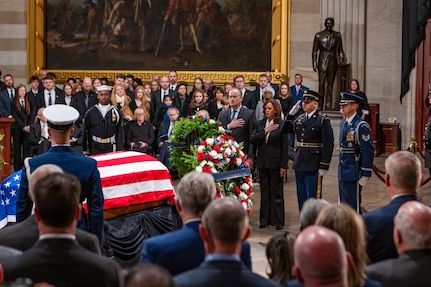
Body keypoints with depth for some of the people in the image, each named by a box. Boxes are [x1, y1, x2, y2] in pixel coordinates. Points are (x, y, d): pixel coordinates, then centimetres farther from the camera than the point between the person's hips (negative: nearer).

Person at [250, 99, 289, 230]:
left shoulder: (282, 124, -5)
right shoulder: (260, 124, 9)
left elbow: (285, 146, -7)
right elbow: (252, 140, -1)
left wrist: (284, 165, -11)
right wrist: (265, 131, -12)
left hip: (275, 162, -4)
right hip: (262, 162, 5)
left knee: (276, 193, 1)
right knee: (264, 192, 9)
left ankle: (278, 221, 8)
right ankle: (265, 220, 15)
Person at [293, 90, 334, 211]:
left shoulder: (323, 121, -8)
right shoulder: (299, 119, 12)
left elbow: (328, 145, -11)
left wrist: (323, 167, -15)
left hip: (313, 166, -6)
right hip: (300, 165, 7)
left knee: (313, 198, -2)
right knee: (301, 198, 12)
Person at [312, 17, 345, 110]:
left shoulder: (337, 35, 9)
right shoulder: (319, 35, 4)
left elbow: (340, 49, 16)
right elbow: (314, 51, 5)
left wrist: (341, 59, 1)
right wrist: (314, 64, -1)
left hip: (333, 62, 2)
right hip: (322, 62, -2)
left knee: (330, 85, 3)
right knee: (321, 84, -7)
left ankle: (328, 106, 4)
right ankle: (320, 105, -3)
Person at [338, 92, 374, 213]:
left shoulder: (361, 126, -15)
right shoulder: (343, 123, 11)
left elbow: (368, 151, -16)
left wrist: (365, 175, -17)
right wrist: (341, 168, 18)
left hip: (353, 173, -8)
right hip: (342, 172, 8)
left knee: (354, 206, -2)